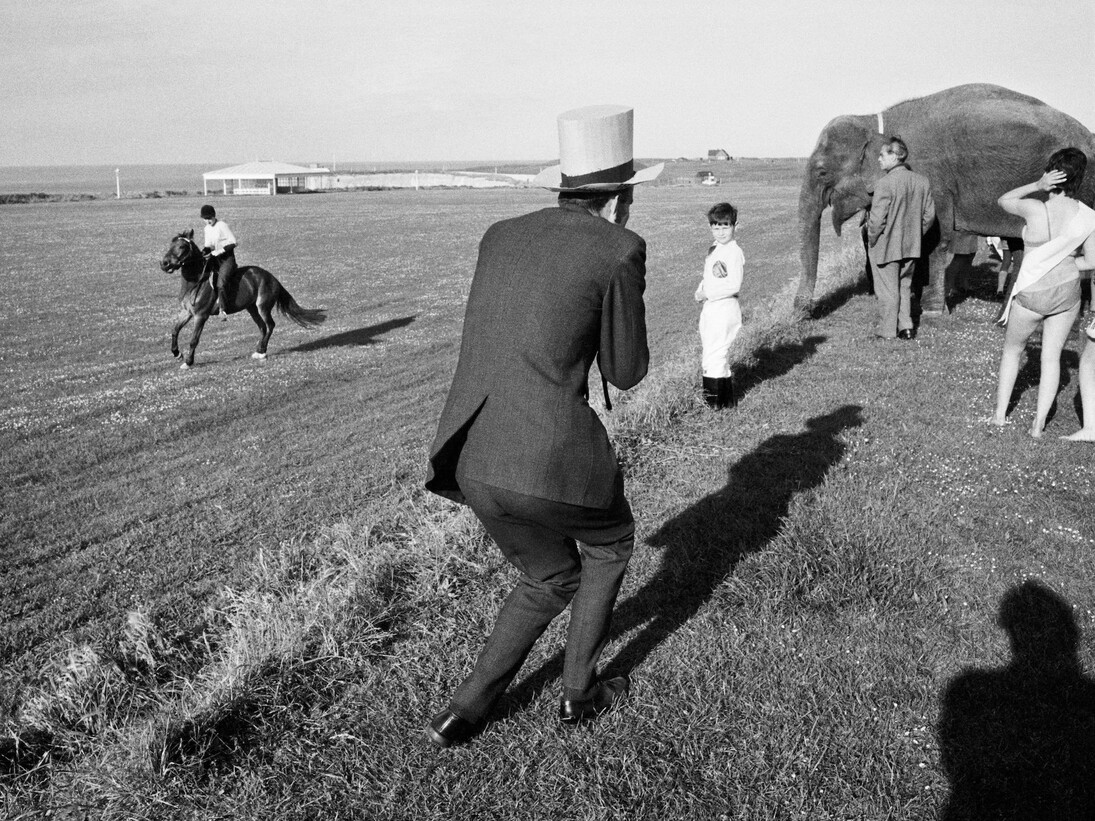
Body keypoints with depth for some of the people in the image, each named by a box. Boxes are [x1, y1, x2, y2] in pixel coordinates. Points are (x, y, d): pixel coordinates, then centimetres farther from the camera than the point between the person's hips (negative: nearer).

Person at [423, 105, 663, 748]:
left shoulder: (502, 236, 15)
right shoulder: (620, 252, -4)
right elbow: (625, 372, 4)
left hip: (473, 459, 6)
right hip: (552, 461, -6)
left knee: (551, 578, 31)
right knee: (610, 540, 30)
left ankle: (465, 712, 25)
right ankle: (580, 690, 37)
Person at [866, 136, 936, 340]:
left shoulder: (885, 183, -19)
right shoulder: (922, 181, 1)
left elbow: (877, 219, -20)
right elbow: (929, 215, 5)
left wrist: (871, 239, -4)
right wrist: (915, 235, 15)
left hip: (886, 247, -6)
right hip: (911, 247, 6)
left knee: (887, 289, 6)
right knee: (904, 286, 20)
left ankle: (887, 330, 14)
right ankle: (906, 326, 20)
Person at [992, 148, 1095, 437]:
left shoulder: (1035, 209, -23)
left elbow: (1003, 201, -3)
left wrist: (1037, 185, -15)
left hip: (1032, 295, -3)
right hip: (1067, 292, 3)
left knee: (1012, 350, 18)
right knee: (1052, 357, 12)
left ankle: (1000, 414, 24)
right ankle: (1038, 423, 13)